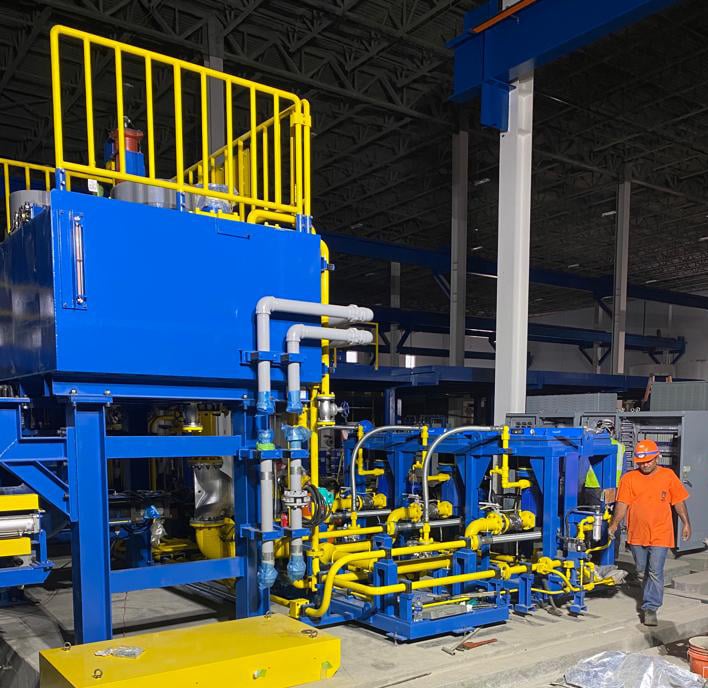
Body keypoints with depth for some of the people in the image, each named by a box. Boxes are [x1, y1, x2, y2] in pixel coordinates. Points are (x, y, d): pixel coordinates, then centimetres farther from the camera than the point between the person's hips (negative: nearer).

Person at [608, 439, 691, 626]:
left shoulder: (668, 476, 0)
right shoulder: (629, 478, -2)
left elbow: (678, 502, 7)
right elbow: (622, 504, -7)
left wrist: (686, 523, 5)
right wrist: (615, 523, -19)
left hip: (660, 535, -2)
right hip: (637, 534, 2)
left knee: (655, 572, -7)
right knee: (642, 572, 15)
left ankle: (650, 608, 0)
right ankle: (650, 598, 36)